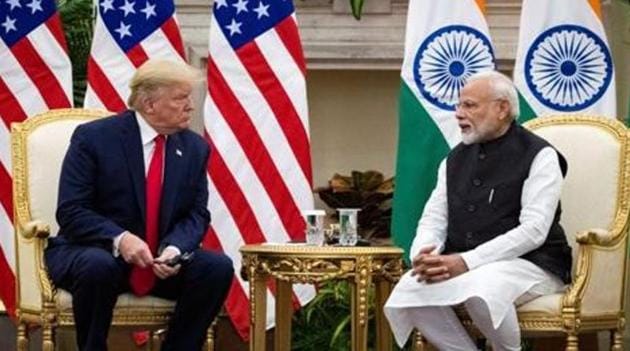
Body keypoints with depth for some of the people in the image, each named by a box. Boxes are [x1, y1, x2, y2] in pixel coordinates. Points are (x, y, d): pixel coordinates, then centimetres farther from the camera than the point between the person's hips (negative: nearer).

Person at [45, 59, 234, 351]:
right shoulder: (94, 138, -11)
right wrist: (119, 239, -31)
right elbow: (70, 212, -15)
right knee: (98, 266, -38)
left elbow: (196, 215, 3)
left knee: (218, 267, -20)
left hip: (162, 260, 4)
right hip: (95, 250, -4)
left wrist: (174, 248, -20)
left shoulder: (194, 148, 4)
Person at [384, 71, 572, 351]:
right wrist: (422, 256, -13)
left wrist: (466, 262, -23)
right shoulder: (455, 159, 15)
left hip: (528, 264, -5)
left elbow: (533, 230, -15)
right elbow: (434, 219, 12)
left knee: (481, 287, -38)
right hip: (459, 264, 5)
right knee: (409, 289, -23)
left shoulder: (538, 156, -5)